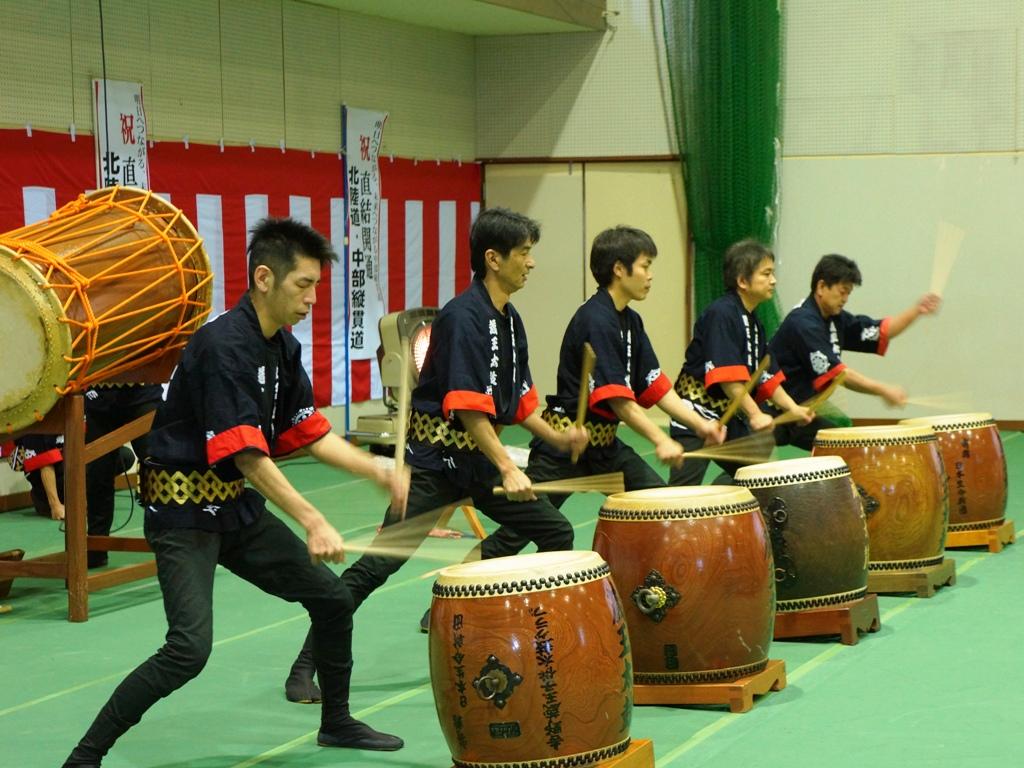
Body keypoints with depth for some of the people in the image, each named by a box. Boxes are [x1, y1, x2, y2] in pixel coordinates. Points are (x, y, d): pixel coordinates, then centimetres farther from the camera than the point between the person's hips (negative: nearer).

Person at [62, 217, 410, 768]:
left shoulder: (283, 348, 6)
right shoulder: (223, 346, -23)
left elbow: (310, 433, 12)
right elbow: (245, 453, -27)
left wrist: (378, 471, -1)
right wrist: (312, 523, -30)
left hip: (238, 506, 9)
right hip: (184, 511, -9)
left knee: (332, 598, 12)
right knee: (190, 645, -22)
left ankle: (337, 723, 33)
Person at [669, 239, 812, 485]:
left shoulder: (754, 323, 11)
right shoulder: (721, 314, -17)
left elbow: (766, 375, 14)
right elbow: (727, 376, -25)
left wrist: (792, 408, 1)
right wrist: (755, 414, -28)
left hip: (729, 417, 10)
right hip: (696, 417, -10)